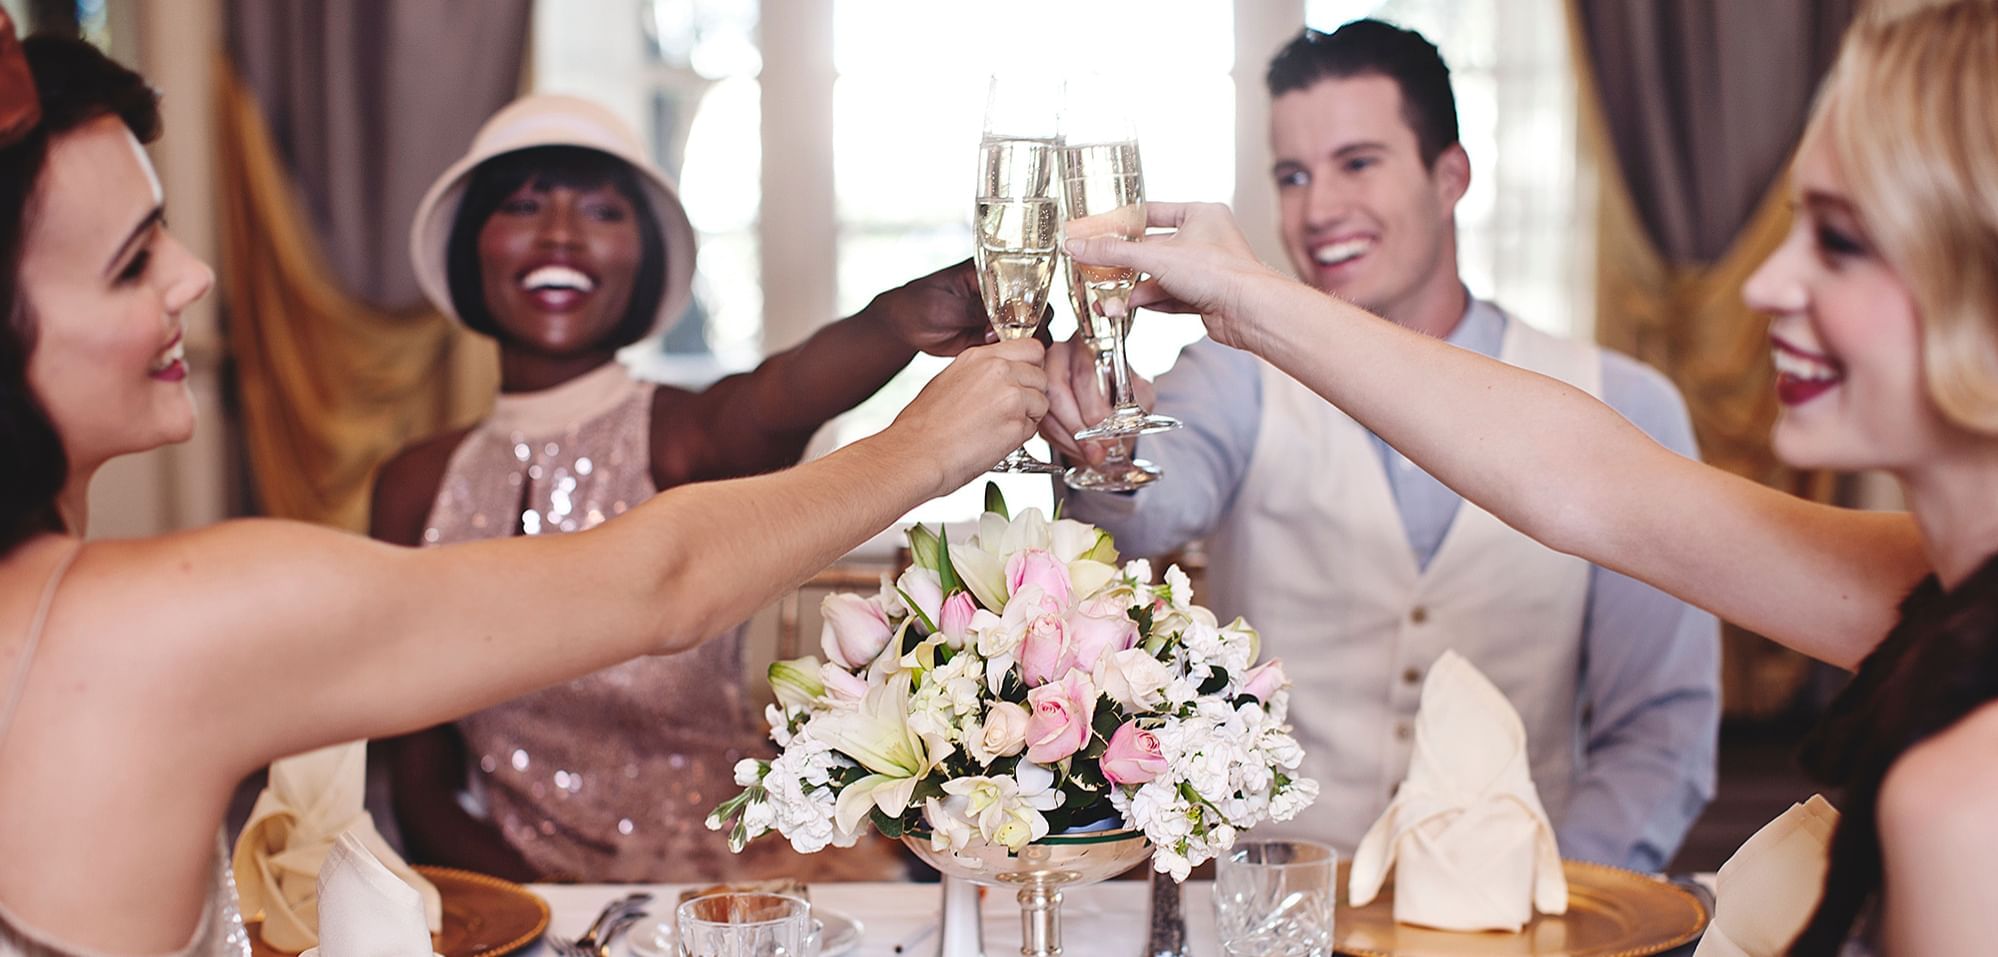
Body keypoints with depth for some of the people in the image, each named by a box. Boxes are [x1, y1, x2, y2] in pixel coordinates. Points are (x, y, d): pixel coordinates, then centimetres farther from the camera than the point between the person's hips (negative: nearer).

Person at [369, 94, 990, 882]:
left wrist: (905, 319, -53)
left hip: (723, 888, -2)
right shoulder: (417, 486, 6)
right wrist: (544, 901, -13)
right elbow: (423, 788, 6)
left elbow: (784, 397, -30)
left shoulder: (686, 437, -5)